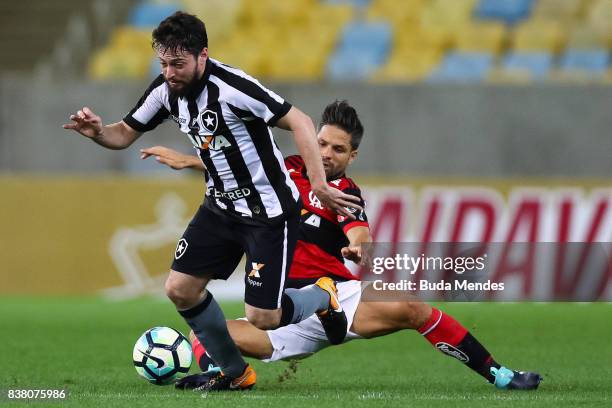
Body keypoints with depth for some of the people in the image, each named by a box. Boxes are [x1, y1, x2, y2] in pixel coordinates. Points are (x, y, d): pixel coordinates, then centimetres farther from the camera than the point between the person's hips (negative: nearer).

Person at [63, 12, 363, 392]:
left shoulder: (231, 87, -27)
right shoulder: (166, 90, -4)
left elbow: (299, 121, -26)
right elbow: (125, 134, 8)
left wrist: (319, 184, -32)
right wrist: (98, 132, -15)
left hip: (269, 210, -7)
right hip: (222, 206, 7)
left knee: (261, 317, -8)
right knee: (180, 289, 0)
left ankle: (322, 296, 25)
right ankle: (235, 373, 19)